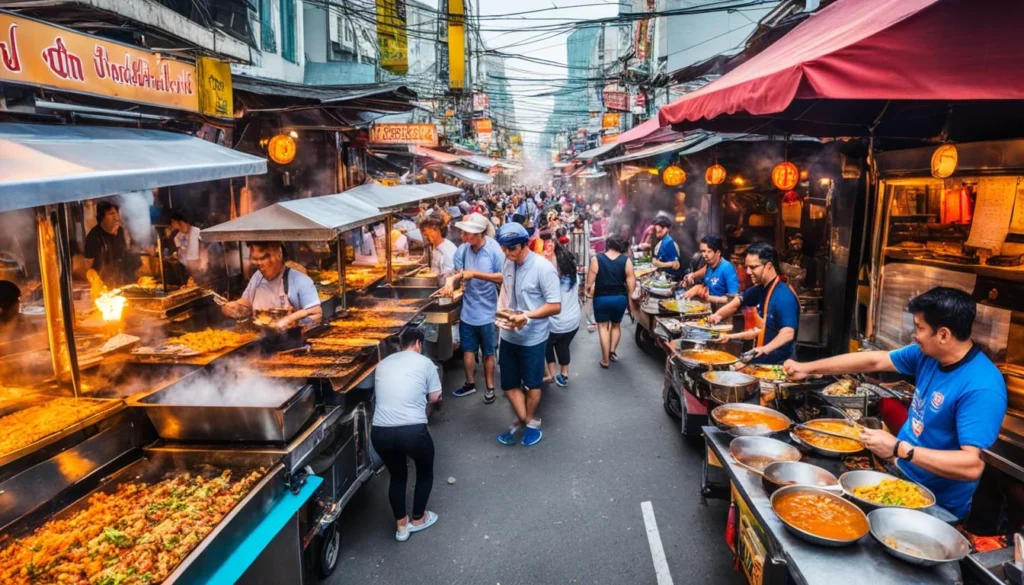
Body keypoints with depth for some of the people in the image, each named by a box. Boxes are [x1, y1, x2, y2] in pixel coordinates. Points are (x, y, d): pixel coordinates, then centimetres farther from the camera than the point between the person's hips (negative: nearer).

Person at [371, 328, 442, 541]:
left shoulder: (383, 364, 18)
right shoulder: (424, 362, 5)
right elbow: (435, 398, 7)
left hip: (380, 432, 4)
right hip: (412, 430, -4)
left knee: (397, 476, 29)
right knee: (425, 471, 25)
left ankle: (401, 525, 36)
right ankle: (418, 519, 38)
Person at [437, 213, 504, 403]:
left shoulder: (494, 249, -19)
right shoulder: (462, 250, -9)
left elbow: (503, 278, -21)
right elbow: (457, 274, -7)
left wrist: (475, 274, -26)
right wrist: (450, 283, -29)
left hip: (487, 311, -3)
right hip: (468, 310, 3)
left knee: (488, 353, 14)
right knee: (468, 349, 18)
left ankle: (490, 387, 31)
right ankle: (470, 383, 38)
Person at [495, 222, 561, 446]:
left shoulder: (543, 268, -20)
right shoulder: (507, 263, -2)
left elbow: (555, 306, -19)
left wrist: (526, 316, -28)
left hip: (532, 337, -5)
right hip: (509, 335, 5)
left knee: (532, 384, 15)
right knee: (509, 384, 14)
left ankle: (531, 422, 38)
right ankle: (523, 420, 36)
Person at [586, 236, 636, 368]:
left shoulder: (596, 259, -7)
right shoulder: (626, 260, -4)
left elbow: (590, 280, -6)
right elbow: (631, 280, -6)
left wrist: (588, 290, 13)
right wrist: (630, 296, 7)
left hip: (601, 298, -2)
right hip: (620, 298, 2)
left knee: (603, 326, 6)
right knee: (616, 324, 23)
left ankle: (605, 360, 5)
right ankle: (612, 351, 17)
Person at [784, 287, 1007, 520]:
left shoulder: (982, 389, -27)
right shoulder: (928, 354, -4)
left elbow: (973, 465, -31)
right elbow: (873, 361, 5)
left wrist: (899, 449, -32)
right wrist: (808, 368, 5)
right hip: (902, 475, 7)